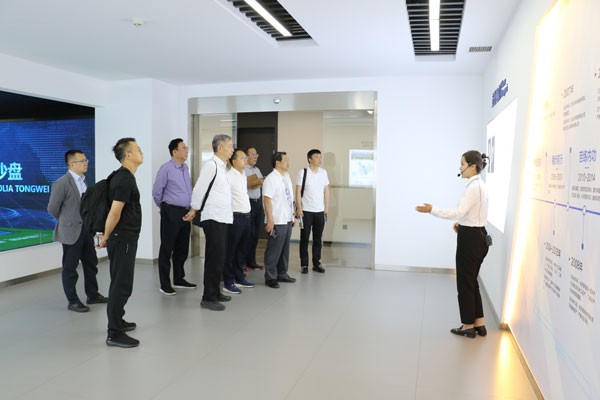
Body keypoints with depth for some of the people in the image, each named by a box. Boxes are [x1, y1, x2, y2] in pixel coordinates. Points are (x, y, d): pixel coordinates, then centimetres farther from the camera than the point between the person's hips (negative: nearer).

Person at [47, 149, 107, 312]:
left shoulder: (83, 180, 7)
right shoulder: (62, 183, -15)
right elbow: (52, 208, -10)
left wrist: (90, 223, 10)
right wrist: (67, 221, 4)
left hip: (87, 229, 7)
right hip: (71, 231, -7)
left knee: (91, 263, 16)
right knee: (70, 268, 6)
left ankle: (92, 295, 30)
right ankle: (73, 301, 17)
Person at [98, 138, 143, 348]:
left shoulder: (124, 177, 13)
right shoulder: (125, 180, -19)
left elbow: (115, 211, 18)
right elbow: (114, 213, -23)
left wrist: (107, 236, 20)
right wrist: (106, 237, -9)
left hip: (125, 237, 10)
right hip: (123, 238, -10)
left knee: (120, 282, 18)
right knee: (122, 284, -5)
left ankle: (117, 321, 32)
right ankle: (114, 334, 2)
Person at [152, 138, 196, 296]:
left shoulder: (186, 168, 12)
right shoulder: (166, 168, -10)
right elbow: (156, 192, -5)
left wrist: (190, 208, 17)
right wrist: (165, 208, 7)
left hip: (185, 212, 7)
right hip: (171, 213, -7)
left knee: (182, 248, 14)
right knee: (167, 248, 2)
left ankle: (179, 279, 28)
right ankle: (165, 284, 10)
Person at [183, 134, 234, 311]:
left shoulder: (222, 167, 15)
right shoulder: (211, 165, -12)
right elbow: (199, 189, -10)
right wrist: (194, 210, -1)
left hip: (223, 218, 9)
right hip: (214, 219, -9)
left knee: (219, 257, 15)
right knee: (215, 258, -6)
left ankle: (215, 292, 26)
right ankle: (208, 298, 2)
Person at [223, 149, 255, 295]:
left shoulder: (243, 175, 14)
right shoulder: (229, 176, -14)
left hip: (246, 216, 8)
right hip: (235, 217, -8)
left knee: (241, 250, 16)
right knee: (230, 250, 1)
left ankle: (239, 278, 27)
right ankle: (228, 282, 10)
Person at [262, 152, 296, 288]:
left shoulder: (286, 176, 11)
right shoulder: (271, 179, -13)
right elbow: (267, 200, -18)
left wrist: (292, 216, 15)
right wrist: (270, 220, -21)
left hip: (287, 220, 8)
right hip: (277, 221, -8)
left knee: (285, 249, 16)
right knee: (274, 250, 1)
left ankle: (282, 274, 29)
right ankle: (270, 278, 12)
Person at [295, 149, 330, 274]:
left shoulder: (323, 172, 6)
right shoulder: (303, 172, -6)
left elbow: (326, 191, 9)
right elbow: (298, 191, -6)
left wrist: (326, 209, 6)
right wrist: (299, 208, -11)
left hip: (320, 211, 4)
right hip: (306, 211, -3)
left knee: (318, 239, 9)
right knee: (304, 238, 4)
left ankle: (316, 264, 19)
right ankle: (304, 264, 14)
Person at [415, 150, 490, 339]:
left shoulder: (473, 187, -19)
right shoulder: (480, 185, 13)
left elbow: (459, 212, -28)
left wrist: (432, 210, -27)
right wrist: (461, 223, 10)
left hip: (470, 239, -10)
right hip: (478, 237, 10)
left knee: (465, 283, 3)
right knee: (471, 282, 16)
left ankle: (468, 326, 16)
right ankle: (479, 324, 23)